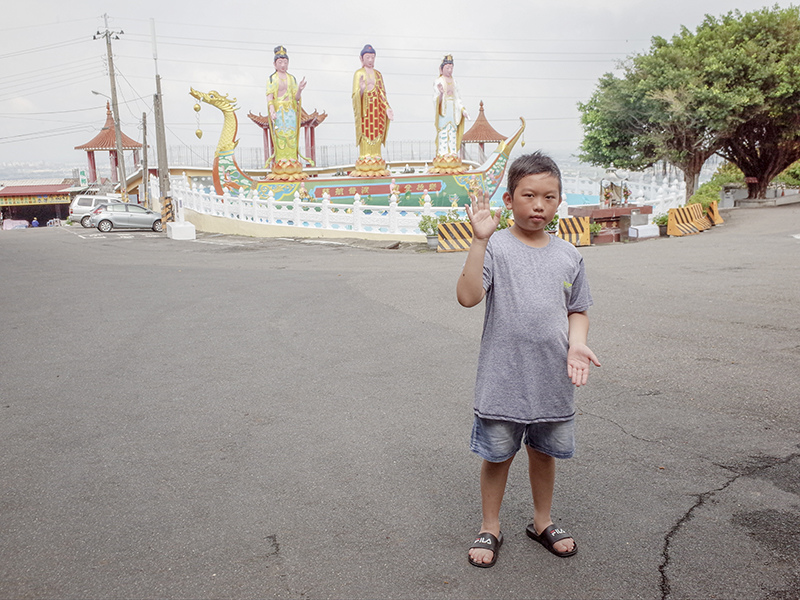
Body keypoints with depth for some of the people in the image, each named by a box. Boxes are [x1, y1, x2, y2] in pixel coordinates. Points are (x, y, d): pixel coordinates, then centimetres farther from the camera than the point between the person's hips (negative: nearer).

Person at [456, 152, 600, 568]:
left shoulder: (567, 256, 4)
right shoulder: (495, 248, -10)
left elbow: (577, 311, 13)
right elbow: (468, 296, -24)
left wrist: (576, 345, -6)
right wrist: (480, 239, -30)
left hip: (552, 378, 4)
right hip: (503, 378, -4)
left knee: (544, 451, 19)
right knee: (497, 453, 10)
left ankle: (542, 522, 40)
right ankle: (490, 528, 31)